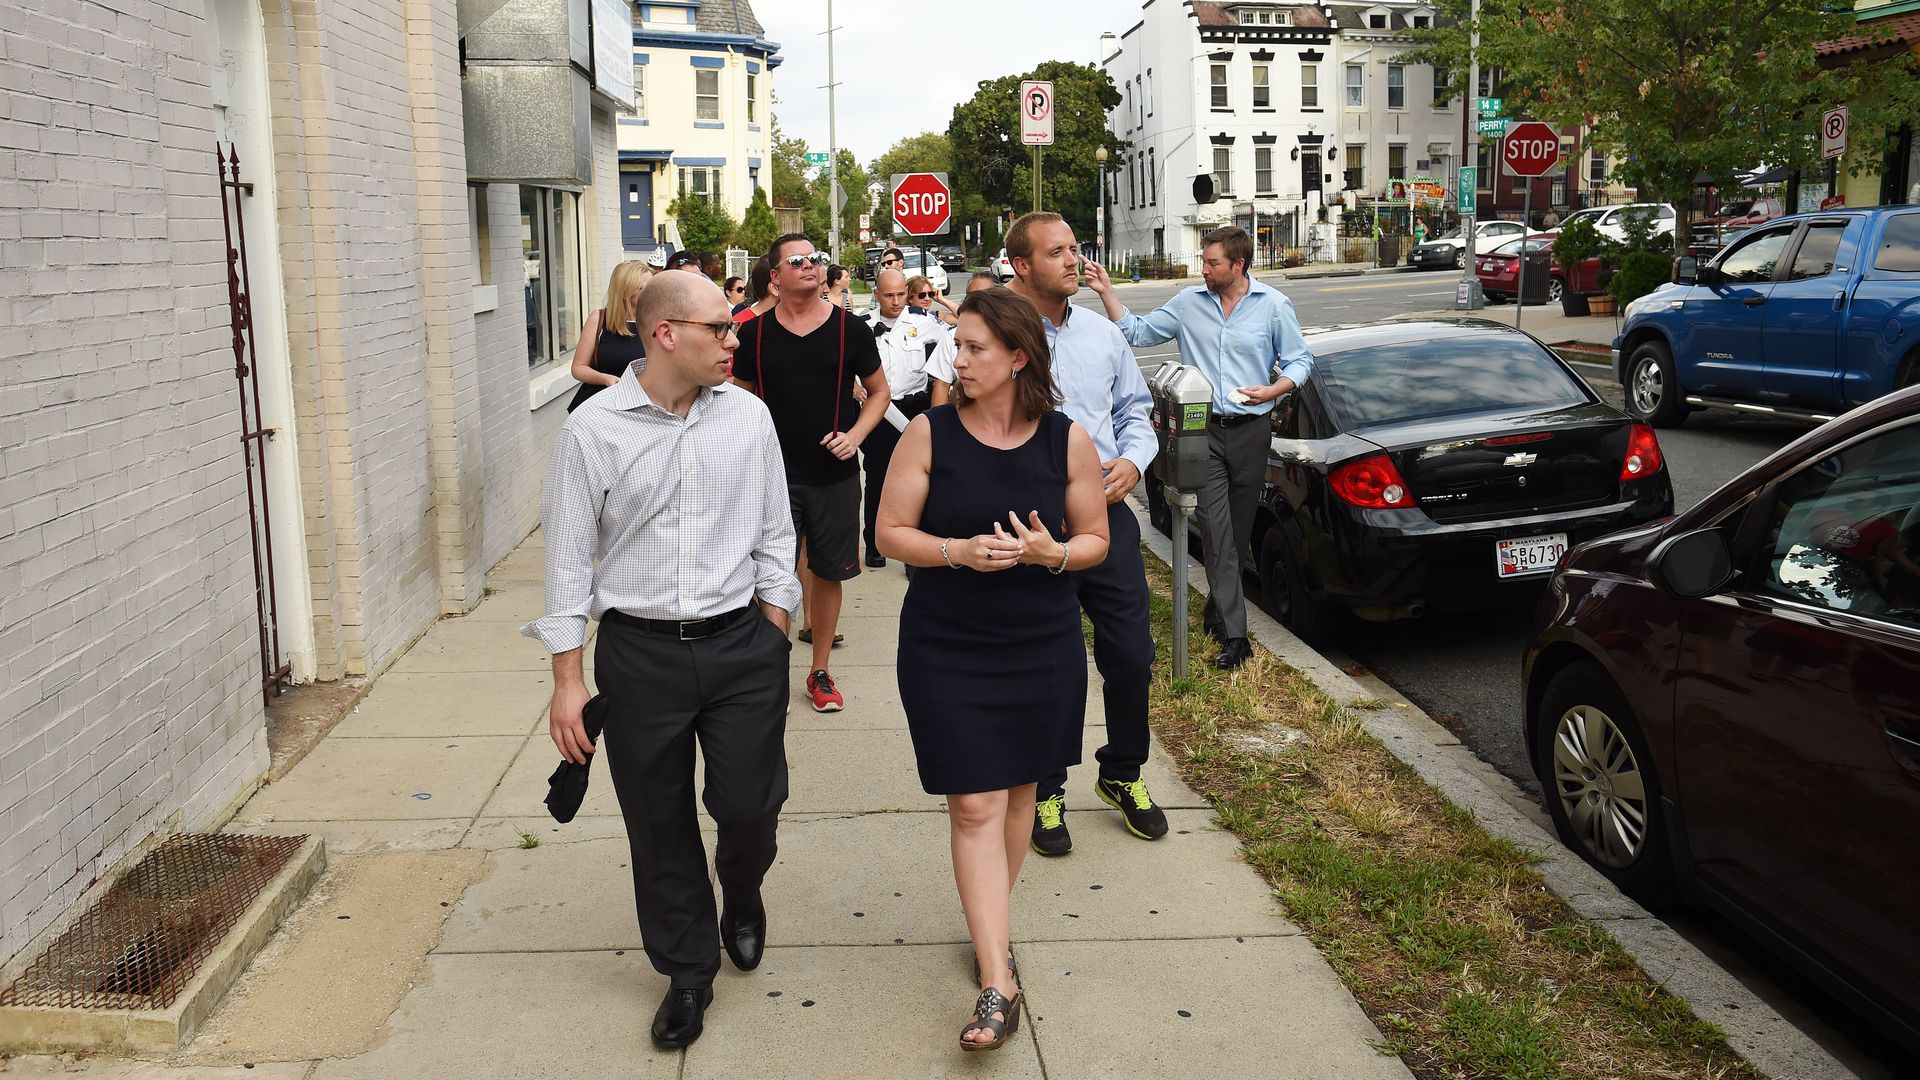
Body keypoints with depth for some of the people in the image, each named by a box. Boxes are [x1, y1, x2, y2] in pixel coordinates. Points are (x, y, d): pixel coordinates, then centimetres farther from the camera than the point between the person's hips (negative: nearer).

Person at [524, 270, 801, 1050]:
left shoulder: (748, 416, 1)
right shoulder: (594, 428, -6)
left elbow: (774, 533, 8)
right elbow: (569, 554, -3)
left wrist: (773, 636, 6)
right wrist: (568, 677, -3)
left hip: (742, 642, 1)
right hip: (639, 652, -1)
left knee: (749, 804, 3)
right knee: (659, 825, 9)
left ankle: (742, 896, 39)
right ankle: (688, 970, 30)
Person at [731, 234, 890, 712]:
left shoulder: (849, 328, -1)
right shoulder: (755, 333, 0)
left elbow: (879, 391, 8)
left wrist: (855, 434, -9)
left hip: (835, 474, 1)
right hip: (774, 473, 0)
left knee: (827, 573, 10)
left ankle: (820, 672, 24)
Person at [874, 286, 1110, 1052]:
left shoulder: (1067, 441, -4)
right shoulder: (930, 434, -7)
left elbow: (1095, 539, 4)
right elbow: (891, 532, -4)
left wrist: (1051, 553, -17)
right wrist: (959, 551, -21)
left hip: (1043, 647, 2)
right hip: (946, 651, -2)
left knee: (1018, 791, 15)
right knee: (974, 807, -4)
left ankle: (989, 923, 39)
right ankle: (998, 984, 0)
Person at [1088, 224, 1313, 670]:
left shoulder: (1273, 306, 1)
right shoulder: (1188, 303, 4)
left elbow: (1300, 360, 5)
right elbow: (1138, 331, 8)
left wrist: (1273, 390, -13)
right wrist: (1107, 293, -3)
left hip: (1251, 430, 0)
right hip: (1205, 431, 0)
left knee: (1239, 529, 10)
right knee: (1215, 528, -9)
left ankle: (1218, 607, 30)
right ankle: (1233, 633, -10)